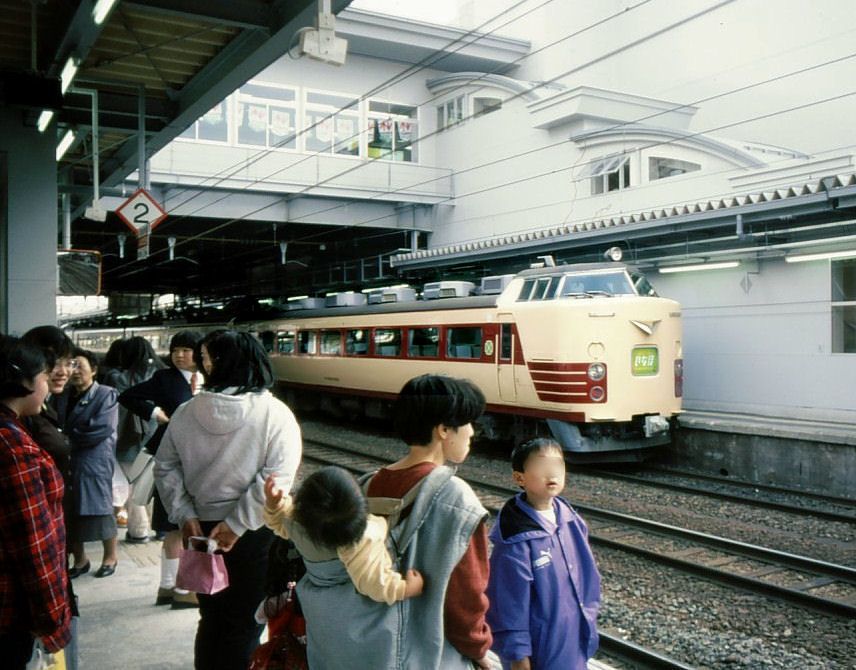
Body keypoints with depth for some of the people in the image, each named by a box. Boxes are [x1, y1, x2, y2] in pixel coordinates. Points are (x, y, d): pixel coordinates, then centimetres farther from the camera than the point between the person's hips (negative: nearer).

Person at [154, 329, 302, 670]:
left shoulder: (187, 411, -2)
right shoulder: (275, 414, -12)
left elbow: (165, 468, 0)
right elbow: (276, 479, -20)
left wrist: (184, 515, 0)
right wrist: (236, 525, -15)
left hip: (201, 527, 3)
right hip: (253, 533, -3)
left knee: (211, 617, 21)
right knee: (245, 623, 12)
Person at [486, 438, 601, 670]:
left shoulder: (570, 519, -3)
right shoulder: (516, 538, -23)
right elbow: (510, 601, -19)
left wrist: (588, 614, 13)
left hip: (573, 638, 7)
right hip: (540, 647, -7)